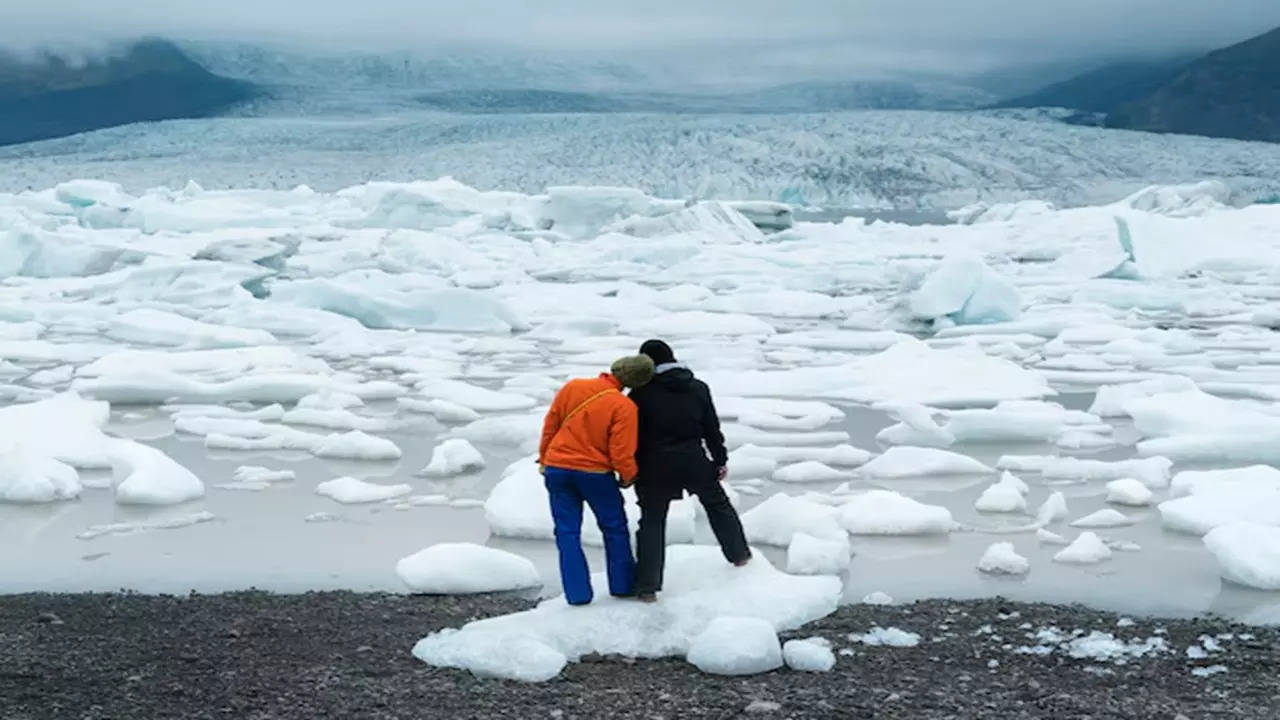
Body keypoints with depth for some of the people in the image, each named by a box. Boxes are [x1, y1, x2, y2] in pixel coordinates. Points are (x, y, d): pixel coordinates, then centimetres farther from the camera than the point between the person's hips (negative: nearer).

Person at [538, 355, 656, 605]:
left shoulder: (572, 387, -4)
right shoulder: (624, 407, -16)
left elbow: (550, 425, 4)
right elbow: (621, 452, -14)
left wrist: (544, 459, 17)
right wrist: (628, 477, 6)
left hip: (557, 468, 3)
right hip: (594, 472, -3)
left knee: (567, 532, 10)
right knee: (615, 528, 16)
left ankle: (577, 592, 7)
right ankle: (622, 585, 22)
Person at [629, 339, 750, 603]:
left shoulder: (641, 394, -8)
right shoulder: (698, 388, 4)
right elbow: (712, 428, 7)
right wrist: (721, 459, 16)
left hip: (656, 467, -3)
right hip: (694, 462, 3)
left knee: (652, 521, 5)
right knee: (718, 504, 26)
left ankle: (647, 586, -1)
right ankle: (739, 553, 41)